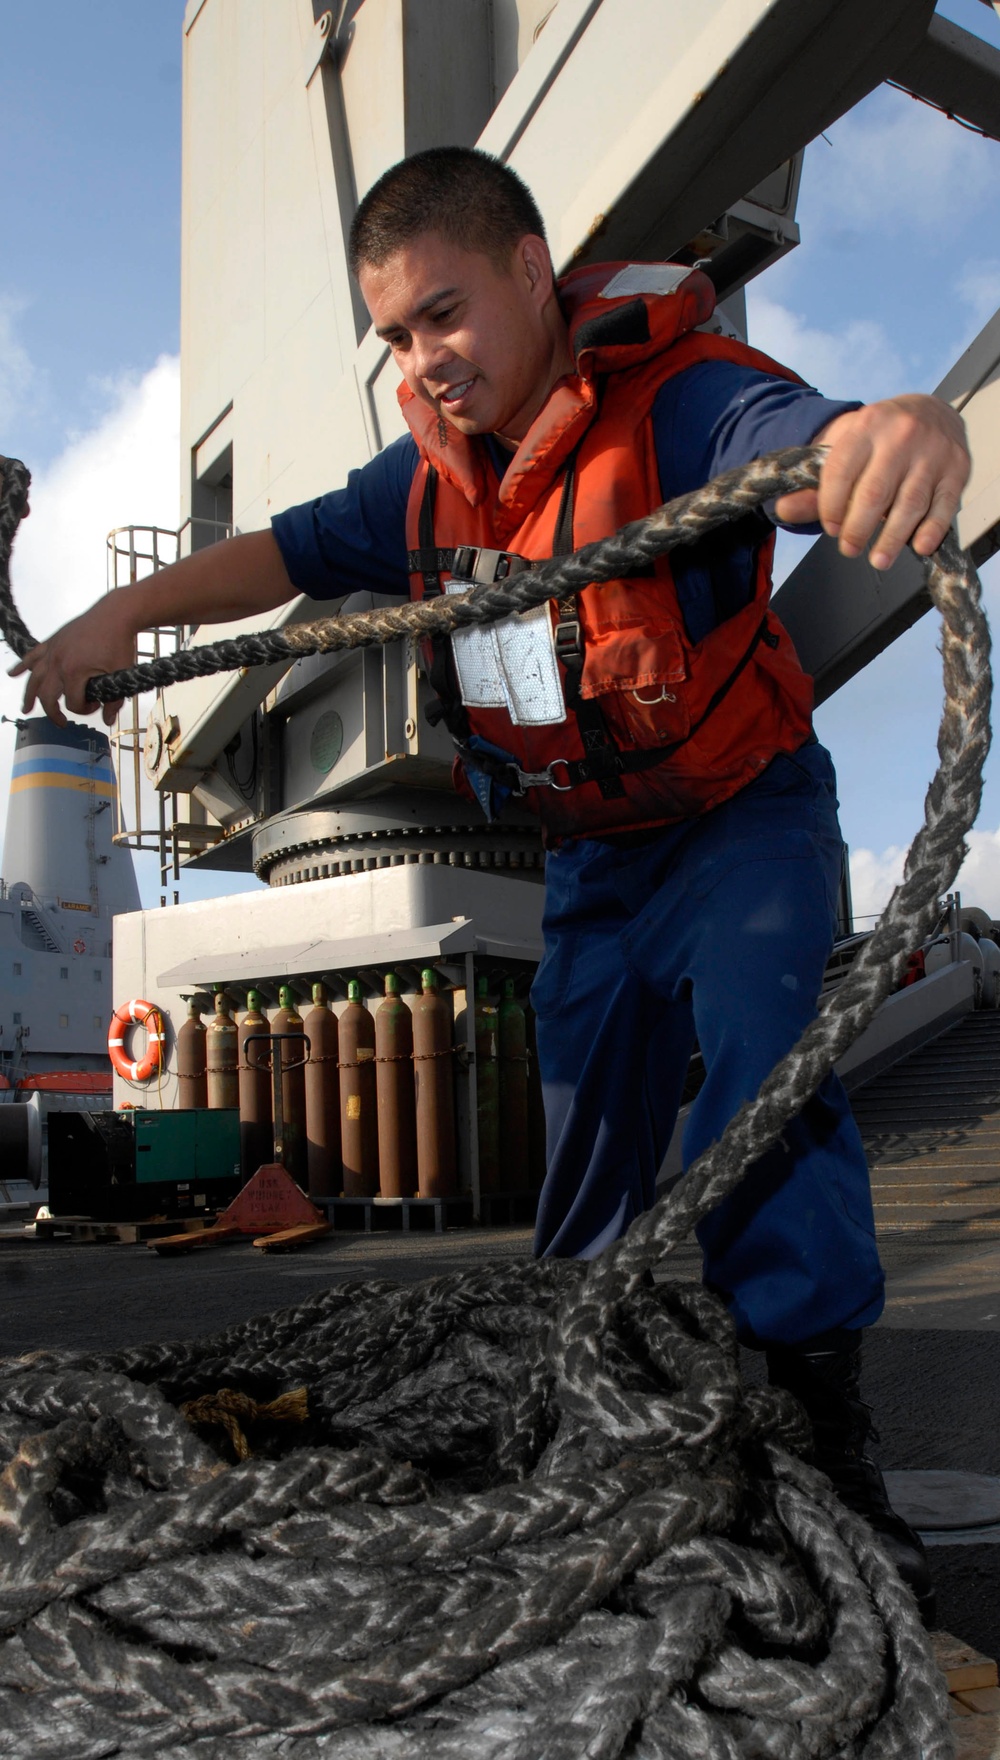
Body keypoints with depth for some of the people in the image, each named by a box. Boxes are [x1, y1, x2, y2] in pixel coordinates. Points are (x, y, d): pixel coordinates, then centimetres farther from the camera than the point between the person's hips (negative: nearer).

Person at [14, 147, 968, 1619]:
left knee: (764, 1061, -26)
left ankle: (817, 1419, -15)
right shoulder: (435, 472, -1)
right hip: (590, 853, 6)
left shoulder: (676, 399, -23)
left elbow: (813, 442, -43)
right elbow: (289, 554, 5)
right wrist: (129, 609, -9)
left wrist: (908, 430, -68)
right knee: (584, 1138, 10)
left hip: (740, 816, -6)